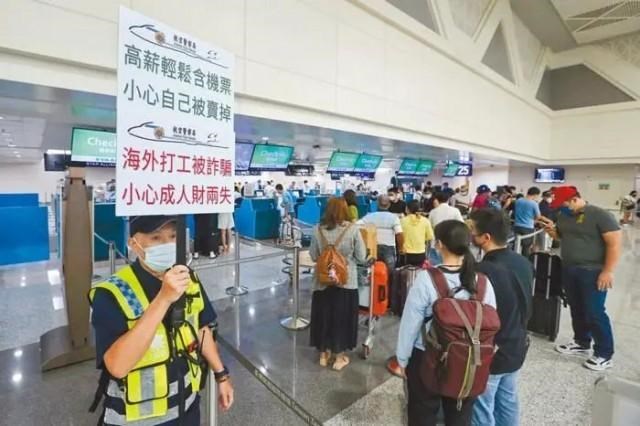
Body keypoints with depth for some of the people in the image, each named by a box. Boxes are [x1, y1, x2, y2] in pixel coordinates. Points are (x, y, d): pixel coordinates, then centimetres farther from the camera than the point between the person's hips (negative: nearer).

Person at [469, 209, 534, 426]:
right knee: (508, 403, 26)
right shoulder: (523, 263, -5)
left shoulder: (483, 271, -31)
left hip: (488, 355, -7)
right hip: (516, 348, 8)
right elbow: (526, 304, 9)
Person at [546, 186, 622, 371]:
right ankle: (581, 343, 31)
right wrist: (552, 231, -5)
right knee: (577, 310, 15)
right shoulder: (564, 216, 6)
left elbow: (615, 243, -16)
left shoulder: (600, 215, -13)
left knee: (594, 313, -1)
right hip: (569, 271, 6)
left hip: (592, 272, -6)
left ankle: (604, 354, 14)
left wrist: (608, 271, -20)